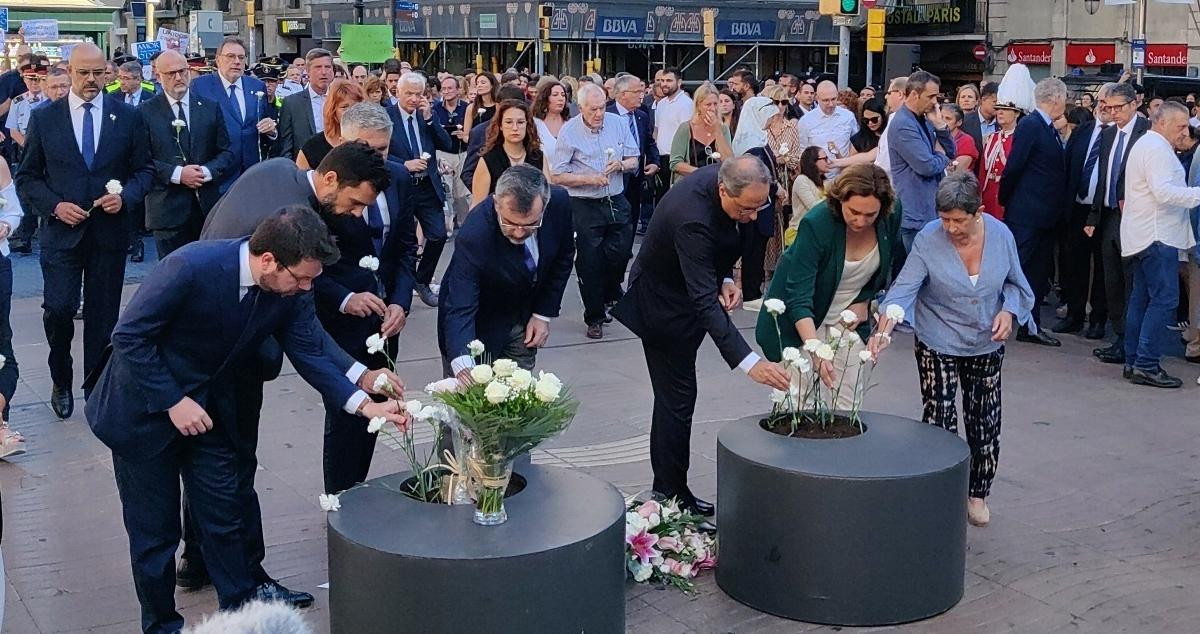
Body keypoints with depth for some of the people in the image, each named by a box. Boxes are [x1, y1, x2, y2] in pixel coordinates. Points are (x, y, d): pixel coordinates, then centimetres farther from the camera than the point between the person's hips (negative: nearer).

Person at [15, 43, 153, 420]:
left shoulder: (127, 117, 3)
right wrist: (55, 205, -11)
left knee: (103, 315, 7)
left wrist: (125, 196, -13)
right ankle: (61, 380, 17)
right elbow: (27, 177, 6)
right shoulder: (44, 119, 2)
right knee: (58, 308, -9)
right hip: (62, 231, -1)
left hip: (110, 232, 1)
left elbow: (144, 170, 6)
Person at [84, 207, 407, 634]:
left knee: (224, 517, 12)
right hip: (145, 406, -5)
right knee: (156, 531, 5)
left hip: (206, 407, 5)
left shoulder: (290, 290, -14)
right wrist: (173, 402, -24)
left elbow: (310, 352, -7)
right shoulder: (191, 267, -32)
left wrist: (365, 404, -18)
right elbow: (129, 336, -24)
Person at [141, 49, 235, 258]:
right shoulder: (146, 111, 2)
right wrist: (176, 174, -15)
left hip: (207, 206, 2)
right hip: (167, 208, -2)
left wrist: (208, 171, -10)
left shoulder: (210, 107, 10)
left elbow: (226, 152, 8)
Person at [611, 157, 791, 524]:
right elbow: (704, 302, -43)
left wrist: (724, 279, -9)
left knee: (675, 399, 15)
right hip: (663, 306, -9)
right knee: (677, 400, -4)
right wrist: (749, 363, -49)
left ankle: (668, 490, 25)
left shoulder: (719, 178, -12)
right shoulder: (692, 218, -38)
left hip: (683, 295, 9)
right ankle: (671, 497, 6)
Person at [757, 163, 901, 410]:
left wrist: (865, 301, -1)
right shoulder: (816, 224, -30)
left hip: (850, 317, 4)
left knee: (847, 406, 5)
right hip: (803, 322, -4)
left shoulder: (889, 221, -15)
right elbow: (798, 295, -33)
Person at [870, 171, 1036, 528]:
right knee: (939, 423, -5)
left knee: (985, 422, 10)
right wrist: (884, 332, -39)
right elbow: (904, 288, -24)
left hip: (986, 345, 3)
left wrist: (1009, 311, -15)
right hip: (938, 346, -3)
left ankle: (978, 495, 28)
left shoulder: (1000, 236, -9)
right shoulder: (928, 241, -18)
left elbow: (1015, 283, 6)